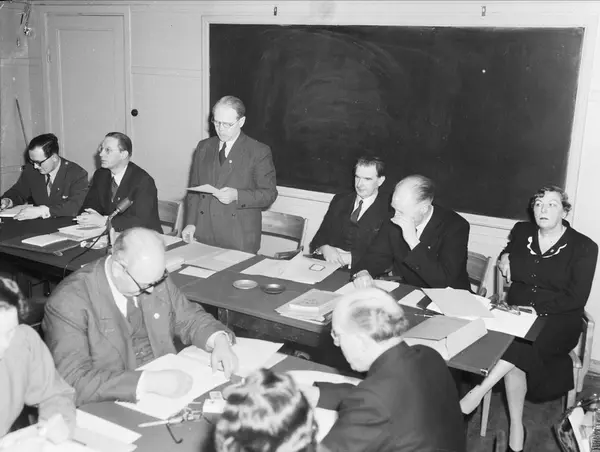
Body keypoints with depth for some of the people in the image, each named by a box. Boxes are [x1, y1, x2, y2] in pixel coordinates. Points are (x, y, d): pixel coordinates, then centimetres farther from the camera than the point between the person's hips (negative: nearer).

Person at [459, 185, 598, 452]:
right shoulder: (521, 232, 11)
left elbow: (576, 298, -9)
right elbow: (507, 261, 33)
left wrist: (537, 308, -20)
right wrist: (506, 258, 8)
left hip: (557, 321, -2)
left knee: (521, 342, -36)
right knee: (515, 358, -31)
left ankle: (478, 392, -34)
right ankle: (516, 427, -24)